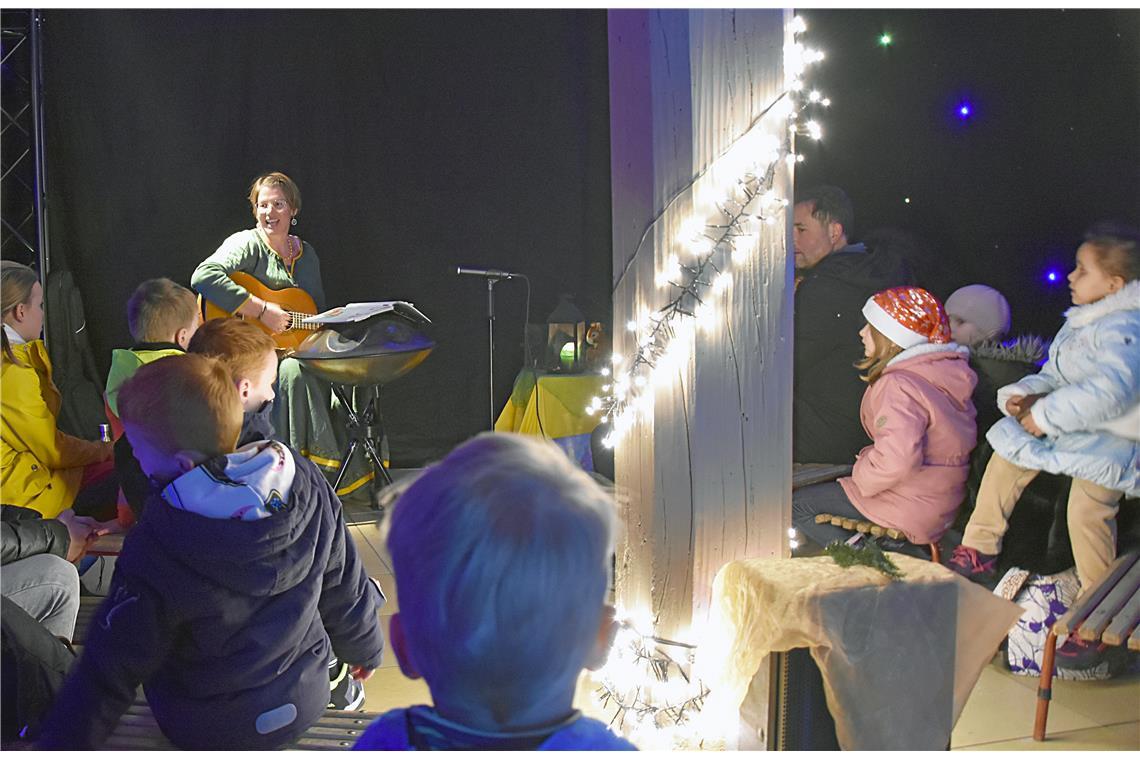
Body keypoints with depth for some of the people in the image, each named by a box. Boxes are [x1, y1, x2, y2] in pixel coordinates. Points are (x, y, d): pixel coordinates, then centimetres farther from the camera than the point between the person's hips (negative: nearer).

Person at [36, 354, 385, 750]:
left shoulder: (155, 553, -31)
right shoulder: (308, 485, -19)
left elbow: (111, 673, -21)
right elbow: (345, 585, -4)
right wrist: (365, 649, 14)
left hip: (210, 731, -3)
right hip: (306, 702, 3)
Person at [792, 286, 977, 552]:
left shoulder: (899, 385, -25)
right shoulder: (949, 371, 5)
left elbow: (897, 458, -38)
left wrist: (860, 478, -18)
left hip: (911, 507, -10)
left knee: (798, 506, -1)